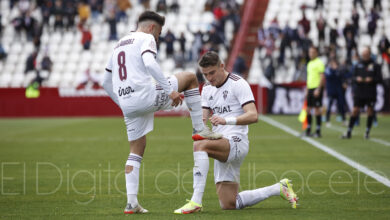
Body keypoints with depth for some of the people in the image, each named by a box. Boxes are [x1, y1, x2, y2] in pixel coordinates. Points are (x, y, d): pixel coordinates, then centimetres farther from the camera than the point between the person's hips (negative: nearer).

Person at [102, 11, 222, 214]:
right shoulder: (146, 39, 3)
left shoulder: (119, 45, 27)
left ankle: (131, 203, 6)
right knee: (190, 78, 9)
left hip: (127, 104, 7)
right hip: (145, 96, -7)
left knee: (136, 151, 16)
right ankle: (199, 129, 6)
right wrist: (170, 90, -17)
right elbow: (149, 64, -18)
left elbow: (106, 83, 30)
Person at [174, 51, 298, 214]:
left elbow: (253, 116, -17)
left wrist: (226, 120, -31)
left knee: (200, 145, -35)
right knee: (229, 205, 5)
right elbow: (203, 116, 11)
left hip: (236, 141, -8)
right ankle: (279, 189, 23)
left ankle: (196, 202, -37)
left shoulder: (238, 84, -6)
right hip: (222, 147, 8)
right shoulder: (207, 89, 17)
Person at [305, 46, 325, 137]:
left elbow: (322, 77, -13)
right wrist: (307, 89, 18)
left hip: (316, 88, -8)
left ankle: (318, 130, -4)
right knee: (308, 108, 6)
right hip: (310, 88, 8)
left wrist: (318, 89, -19)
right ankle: (308, 129, 12)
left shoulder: (319, 63, -8)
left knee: (317, 108, -7)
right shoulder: (309, 63, 17)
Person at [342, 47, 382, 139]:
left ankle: (367, 132, 14)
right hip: (359, 93, 1)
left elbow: (379, 78, -1)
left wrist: (372, 79, -18)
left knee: (370, 111, 3)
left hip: (371, 93, -1)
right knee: (355, 110, -2)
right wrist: (356, 79, -11)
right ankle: (349, 132, 1)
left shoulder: (375, 65, 0)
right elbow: (353, 77, 10)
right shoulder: (358, 65, 7)